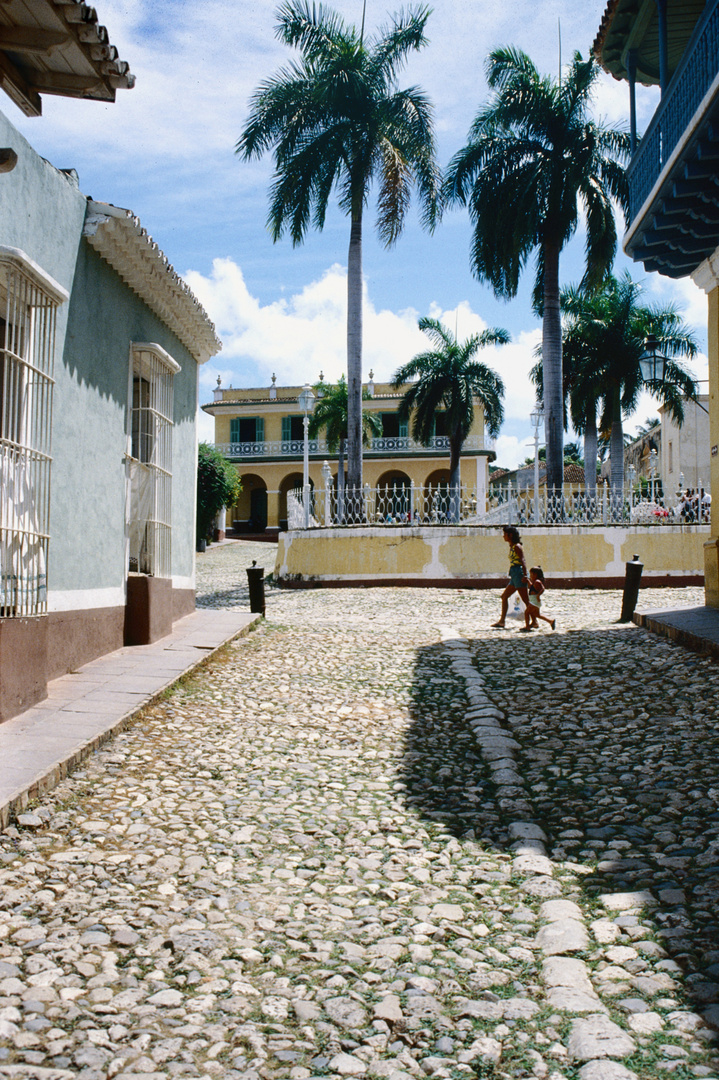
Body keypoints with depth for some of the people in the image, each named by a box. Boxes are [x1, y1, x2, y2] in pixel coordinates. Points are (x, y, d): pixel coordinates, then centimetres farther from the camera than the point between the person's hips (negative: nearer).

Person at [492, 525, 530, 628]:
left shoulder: (517, 546, -10)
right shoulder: (512, 547, 17)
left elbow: (523, 561, -18)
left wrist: (525, 576, -26)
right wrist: (511, 579, 24)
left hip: (519, 573, -10)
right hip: (514, 575, 10)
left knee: (525, 600, -7)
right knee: (504, 596, 10)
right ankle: (502, 621, 12)